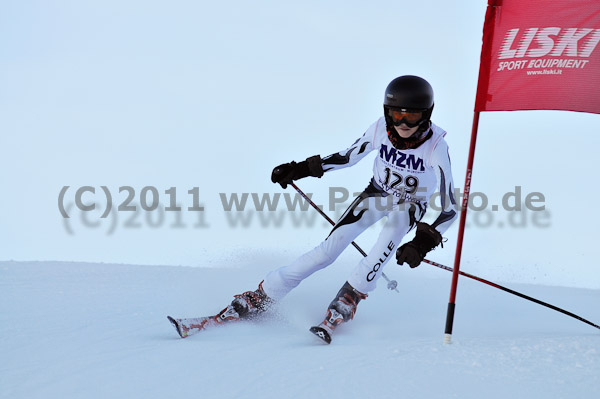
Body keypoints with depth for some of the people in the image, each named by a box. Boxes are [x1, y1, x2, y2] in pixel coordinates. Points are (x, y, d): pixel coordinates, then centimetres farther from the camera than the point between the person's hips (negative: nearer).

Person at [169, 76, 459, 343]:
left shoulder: (436, 147, -30)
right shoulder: (381, 129, -21)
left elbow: (450, 209, -27)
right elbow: (348, 156, -2)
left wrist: (424, 243, -39)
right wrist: (303, 168, -11)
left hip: (411, 205, -2)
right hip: (377, 194, 2)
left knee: (389, 239, -36)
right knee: (328, 249, -14)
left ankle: (344, 305, -25)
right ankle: (259, 299, -8)